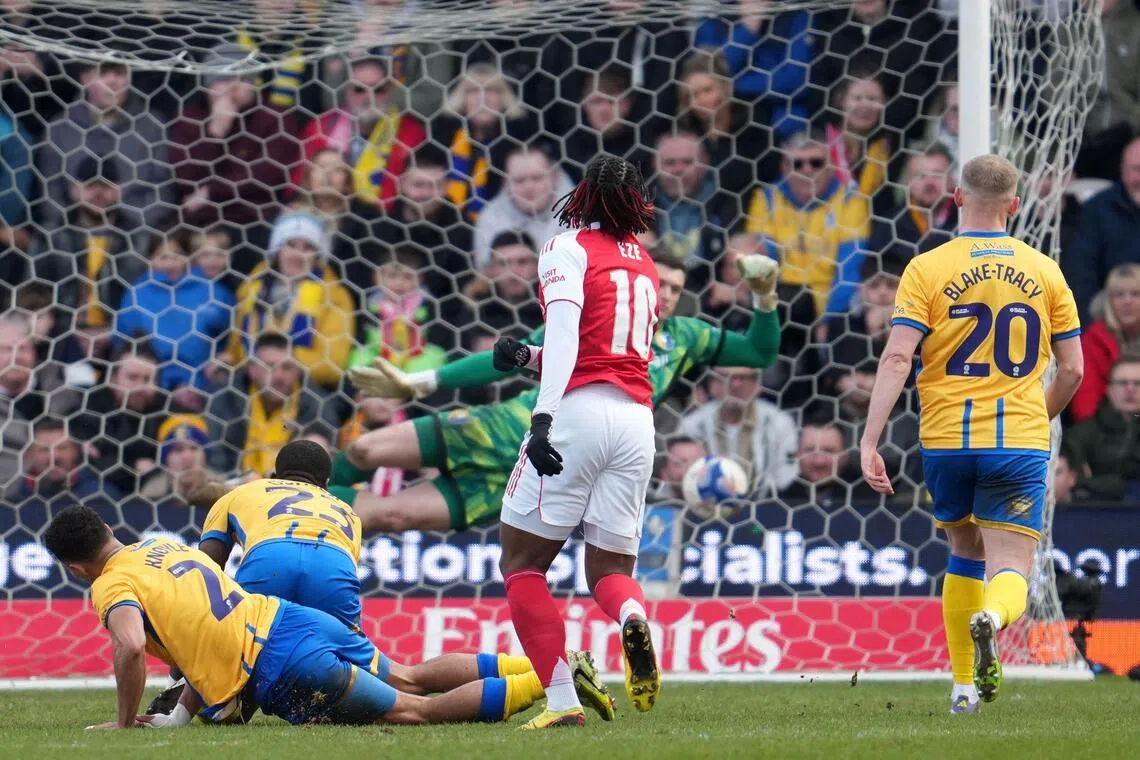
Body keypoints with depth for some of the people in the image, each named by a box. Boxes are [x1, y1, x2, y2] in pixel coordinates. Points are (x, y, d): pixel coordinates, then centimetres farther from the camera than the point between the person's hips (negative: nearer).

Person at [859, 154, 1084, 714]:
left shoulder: (927, 269, -2)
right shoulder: (1044, 272, 5)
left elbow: (896, 359, -11)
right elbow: (1072, 369, 7)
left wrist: (869, 443, -12)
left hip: (946, 440, 1)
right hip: (1020, 444, -1)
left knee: (965, 552, 23)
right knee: (1010, 570, -3)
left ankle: (965, 685, 23)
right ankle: (992, 617, -39)